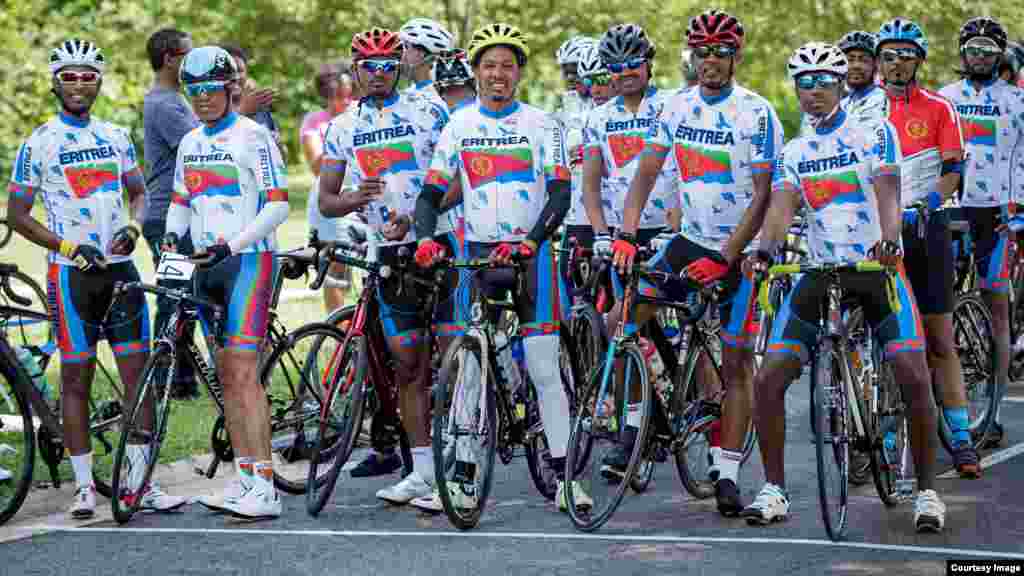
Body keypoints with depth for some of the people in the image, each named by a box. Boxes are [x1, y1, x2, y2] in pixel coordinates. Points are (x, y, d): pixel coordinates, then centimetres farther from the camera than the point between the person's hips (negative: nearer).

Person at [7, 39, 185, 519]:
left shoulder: (116, 137, 11)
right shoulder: (39, 144, -2)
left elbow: (138, 191, 21)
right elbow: (17, 215, -2)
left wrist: (132, 228, -1)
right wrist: (69, 248, -13)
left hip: (120, 267, 4)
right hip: (72, 272, -4)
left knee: (138, 374, 0)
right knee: (76, 378, 0)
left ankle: (140, 483, 5)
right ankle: (84, 487, 6)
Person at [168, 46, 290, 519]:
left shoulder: (252, 136, -8)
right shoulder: (190, 143, 15)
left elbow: (277, 205, -13)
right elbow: (181, 202, 22)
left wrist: (232, 245, -21)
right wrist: (171, 235, 1)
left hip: (249, 259, -8)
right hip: (207, 263, 8)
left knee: (244, 372, -14)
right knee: (226, 375, 8)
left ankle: (264, 487, -15)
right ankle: (243, 478, 13)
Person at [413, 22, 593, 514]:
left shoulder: (541, 124, -1)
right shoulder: (459, 125, 6)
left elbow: (560, 194, -8)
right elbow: (431, 193, 5)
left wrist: (529, 241, -24)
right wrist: (425, 237, -15)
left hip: (530, 253, -2)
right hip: (477, 252, 2)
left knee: (545, 370, -5)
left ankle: (563, 477, -1)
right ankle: (463, 478, 9)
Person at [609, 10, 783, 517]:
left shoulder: (756, 113, -13)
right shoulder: (678, 106, 1)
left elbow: (762, 197, -16)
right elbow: (646, 171, -1)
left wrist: (724, 259, -24)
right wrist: (626, 235, -15)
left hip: (740, 249, -5)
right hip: (689, 241, 5)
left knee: (736, 361, -2)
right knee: (619, 322, -9)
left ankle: (727, 475, 4)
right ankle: (636, 422, 7)